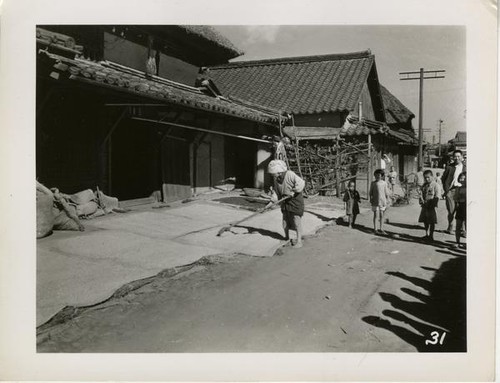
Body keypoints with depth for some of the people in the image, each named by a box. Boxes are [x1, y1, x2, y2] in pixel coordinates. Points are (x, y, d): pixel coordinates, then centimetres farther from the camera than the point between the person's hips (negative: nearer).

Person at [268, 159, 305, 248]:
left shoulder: (290, 174, -20)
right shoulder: (276, 179, 2)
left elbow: (301, 182, -23)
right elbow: (276, 191, 8)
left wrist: (294, 191, -33)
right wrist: (273, 199, -9)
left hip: (295, 199, -7)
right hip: (285, 202, 7)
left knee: (297, 220, -4)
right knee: (285, 220, 12)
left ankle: (299, 241, 3)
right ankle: (286, 238, 29)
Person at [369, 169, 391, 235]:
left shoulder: (384, 183, 3)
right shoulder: (373, 183, 0)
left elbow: (386, 193, 8)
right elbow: (371, 193, 6)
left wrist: (387, 200, 5)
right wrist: (370, 199, 2)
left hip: (382, 201, 2)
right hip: (375, 201, -2)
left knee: (381, 215, 7)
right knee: (376, 215, 1)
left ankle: (381, 229, 14)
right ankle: (375, 229, 10)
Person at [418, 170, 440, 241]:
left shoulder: (435, 185, -8)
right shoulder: (424, 185, 11)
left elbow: (437, 197, -12)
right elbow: (421, 194, 11)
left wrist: (432, 204, -19)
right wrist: (422, 201, -7)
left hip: (431, 206, -6)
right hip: (424, 206, 6)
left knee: (432, 221, 0)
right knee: (425, 221, 12)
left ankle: (431, 235, 11)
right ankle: (427, 234, 26)